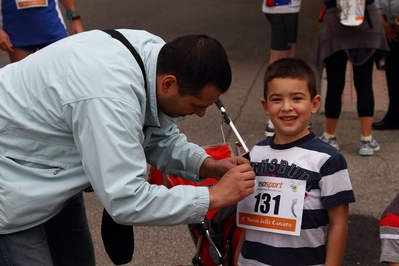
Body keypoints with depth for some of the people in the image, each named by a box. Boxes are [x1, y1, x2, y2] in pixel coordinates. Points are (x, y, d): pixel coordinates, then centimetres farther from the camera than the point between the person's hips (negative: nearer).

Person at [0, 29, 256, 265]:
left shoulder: (161, 54, -12)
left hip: (50, 167, 8)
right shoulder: (108, 99, -39)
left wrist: (206, 165, -13)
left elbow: (158, 136, 3)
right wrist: (215, 196, -29)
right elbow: (126, 202, -35)